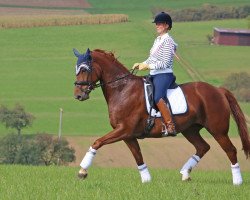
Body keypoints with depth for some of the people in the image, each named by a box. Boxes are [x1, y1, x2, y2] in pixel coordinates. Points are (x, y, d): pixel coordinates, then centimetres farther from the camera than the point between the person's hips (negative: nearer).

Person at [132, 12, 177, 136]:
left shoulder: (168, 41, -11)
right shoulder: (158, 40, 17)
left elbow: (165, 63, -17)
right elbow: (152, 59, 25)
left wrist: (148, 66, -18)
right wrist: (141, 64, 8)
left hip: (164, 75, -11)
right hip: (154, 75, 11)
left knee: (158, 98, -33)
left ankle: (170, 126, -39)